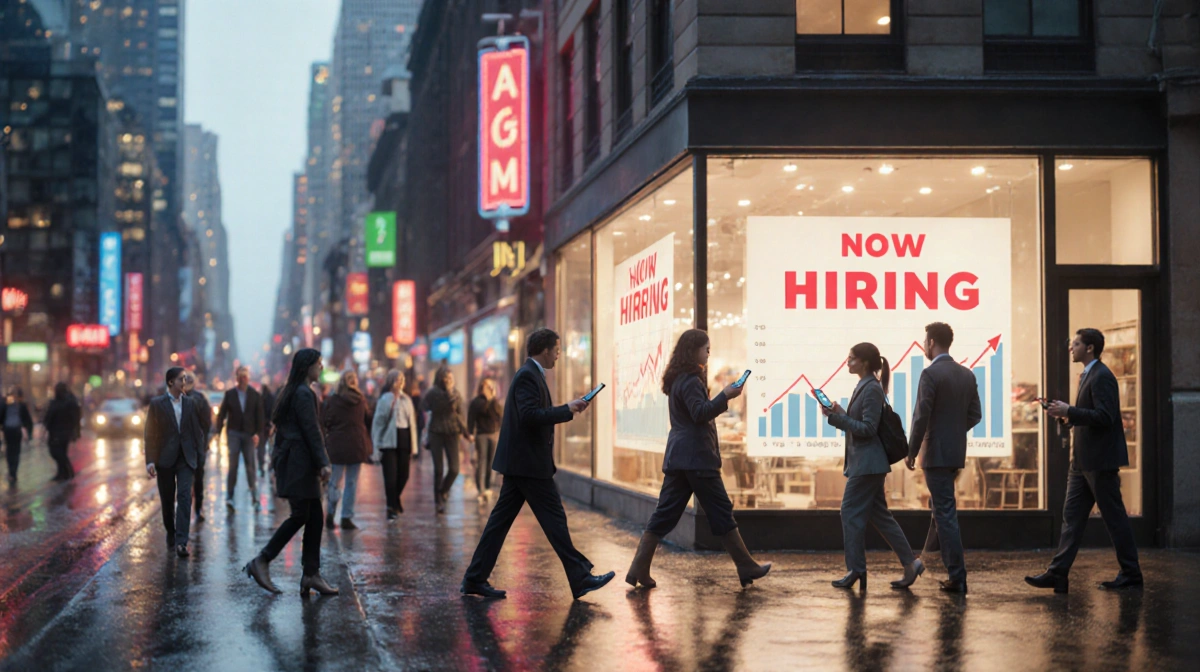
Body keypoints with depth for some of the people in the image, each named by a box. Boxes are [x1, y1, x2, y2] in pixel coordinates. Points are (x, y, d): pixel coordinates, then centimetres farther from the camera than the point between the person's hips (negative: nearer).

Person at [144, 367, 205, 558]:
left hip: (186, 458, 1)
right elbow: (150, 434, -3)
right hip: (165, 459, -1)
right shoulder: (157, 404, -1)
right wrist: (150, 461, -10)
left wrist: (199, 455, 8)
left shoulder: (190, 403, 7)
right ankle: (170, 533, 34)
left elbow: (197, 431, 12)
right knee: (167, 500, 10)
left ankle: (181, 542, -19)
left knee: (184, 497, -13)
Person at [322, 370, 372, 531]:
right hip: (357, 444, 1)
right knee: (352, 482, 5)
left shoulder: (332, 400, -5)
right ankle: (347, 517, 3)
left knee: (335, 481, 11)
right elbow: (369, 420, 8)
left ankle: (330, 514, 6)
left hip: (337, 445, -1)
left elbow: (324, 422, -2)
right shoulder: (361, 400, 0)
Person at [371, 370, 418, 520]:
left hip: (404, 440, 4)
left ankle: (394, 500, 33)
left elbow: (412, 422, 12)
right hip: (389, 441, -4)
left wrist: (413, 446, 9)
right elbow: (377, 423, -3)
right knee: (391, 475, -6)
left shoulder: (406, 399, 10)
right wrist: (376, 447, -6)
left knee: (403, 475, 7)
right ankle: (392, 508, 3)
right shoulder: (384, 399, -3)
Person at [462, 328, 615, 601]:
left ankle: (475, 579, 10)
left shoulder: (529, 374, 17)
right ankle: (580, 579, 0)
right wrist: (567, 409, -20)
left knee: (501, 519, 9)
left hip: (519, 462, 10)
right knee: (554, 518, -5)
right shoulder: (528, 376, -15)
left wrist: (568, 410, 14)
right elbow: (529, 415, -25)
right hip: (529, 464, -10)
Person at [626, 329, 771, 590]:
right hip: (697, 458, -9)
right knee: (721, 512, -1)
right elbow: (700, 413, -21)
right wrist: (725, 396, -19)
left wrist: (722, 398, 21)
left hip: (676, 458, 9)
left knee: (665, 514, 6)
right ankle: (747, 568, 6)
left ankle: (639, 570, 0)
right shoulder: (691, 381, -12)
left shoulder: (677, 380, 17)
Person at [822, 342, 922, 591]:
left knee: (851, 512, -5)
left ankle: (856, 570, 2)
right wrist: (838, 414, 6)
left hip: (867, 463, -10)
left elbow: (868, 428, -20)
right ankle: (910, 563, 13)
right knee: (878, 514, 11)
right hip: (864, 462, 10)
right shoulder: (863, 387, 15)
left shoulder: (872, 389, -15)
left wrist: (837, 416, -20)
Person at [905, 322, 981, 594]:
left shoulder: (931, 373, -14)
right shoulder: (967, 374, 9)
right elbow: (975, 415, 12)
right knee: (940, 507, 22)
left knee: (945, 513, -5)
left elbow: (921, 417, -16)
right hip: (957, 452, 8)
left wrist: (911, 453, -8)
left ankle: (958, 577, -5)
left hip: (936, 454, -8)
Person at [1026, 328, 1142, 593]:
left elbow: (1104, 417, -24)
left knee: (1114, 517, -1)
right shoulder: (1088, 375, 17)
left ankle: (1131, 574, 9)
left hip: (1100, 461, -10)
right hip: (1083, 462, 10)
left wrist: (1069, 411, -23)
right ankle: (1058, 574, 5)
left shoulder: (1101, 377, -15)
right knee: (1072, 517, 6)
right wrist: (1067, 416, 9)